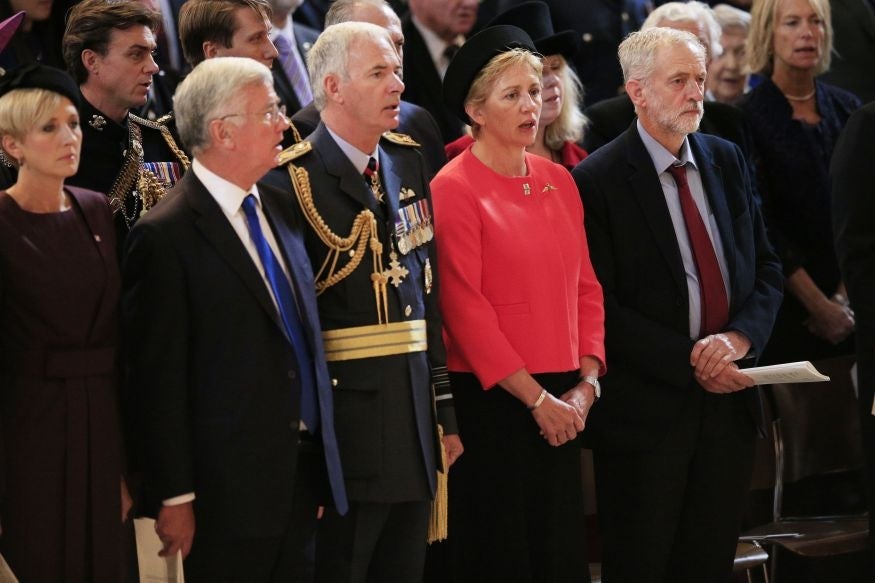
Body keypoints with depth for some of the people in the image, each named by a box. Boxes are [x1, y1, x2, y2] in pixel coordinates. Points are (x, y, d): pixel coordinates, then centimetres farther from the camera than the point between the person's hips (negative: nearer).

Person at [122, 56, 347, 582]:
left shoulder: (279, 209, 12)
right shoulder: (168, 234, -13)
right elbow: (158, 376, -14)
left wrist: (321, 462, 15)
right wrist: (175, 498, -15)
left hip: (302, 473, 7)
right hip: (228, 487, -7)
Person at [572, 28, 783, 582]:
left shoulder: (727, 161, 9)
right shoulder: (599, 180, -9)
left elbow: (767, 267, 11)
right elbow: (602, 306, -12)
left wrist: (740, 335, -9)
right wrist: (688, 361, -16)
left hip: (729, 398, 5)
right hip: (648, 408, -5)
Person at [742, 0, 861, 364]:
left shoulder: (847, 109, 7)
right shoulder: (749, 118, -7)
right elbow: (762, 227, -8)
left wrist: (845, 296, -4)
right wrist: (818, 305, -10)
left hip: (849, 308, 4)